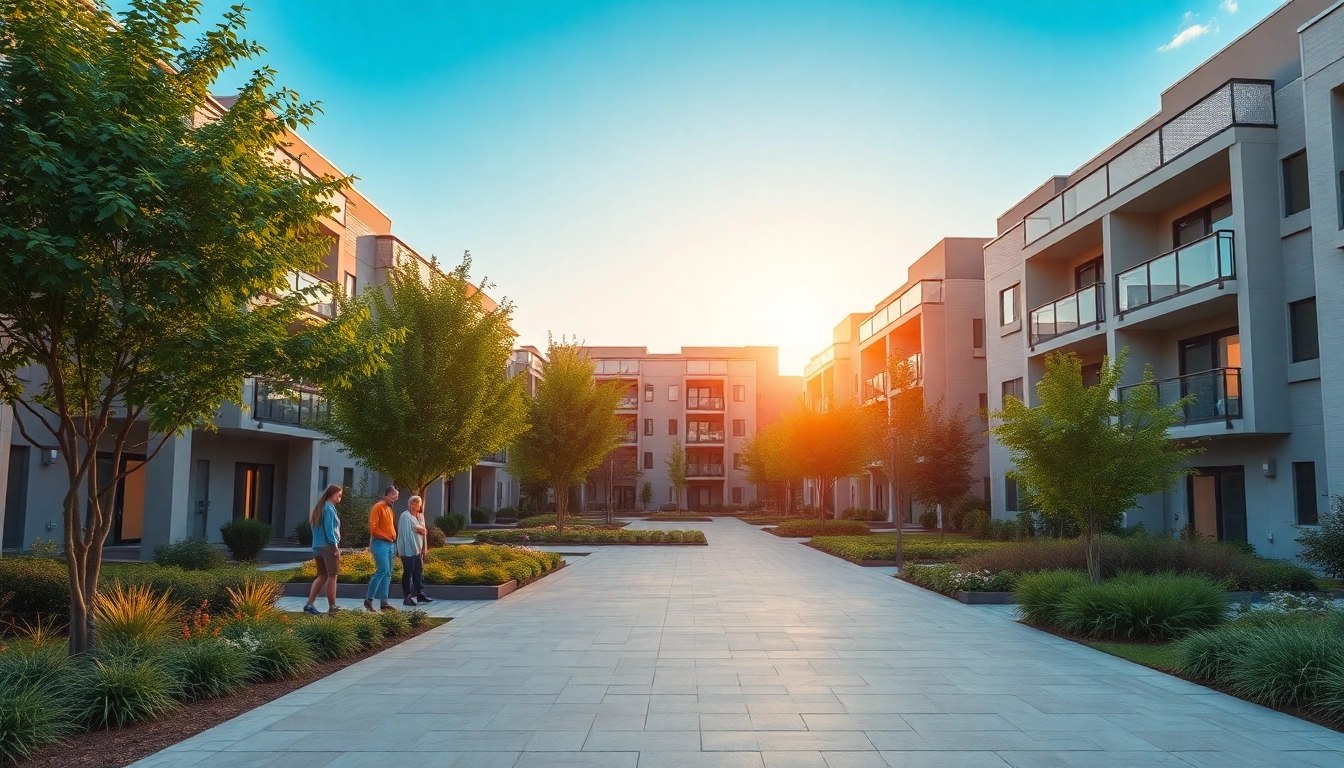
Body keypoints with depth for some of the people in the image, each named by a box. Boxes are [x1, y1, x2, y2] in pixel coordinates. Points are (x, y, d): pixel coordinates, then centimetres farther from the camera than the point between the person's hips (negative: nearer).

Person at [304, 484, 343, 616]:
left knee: (322, 576, 13)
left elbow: (316, 527, 16)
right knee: (332, 577, -2)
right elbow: (329, 529, -16)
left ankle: (309, 604, 7)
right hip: (328, 547, -9)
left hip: (317, 546, 9)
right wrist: (335, 547, -15)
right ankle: (331, 608, 1)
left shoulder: (320, 507, 16)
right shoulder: (329, 508, -11)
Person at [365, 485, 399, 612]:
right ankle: (368, 600, -6)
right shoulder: (378, 507, -9)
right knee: (382, 571, -14)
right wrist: (385, 536, -14)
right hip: (381, 544, -9)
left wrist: (394, 540, 11)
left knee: (388, 574, 7)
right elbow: (373, 526, -17)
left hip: (390, 544, 9)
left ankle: (384, 602, 9)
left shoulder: (389, 508, 18)